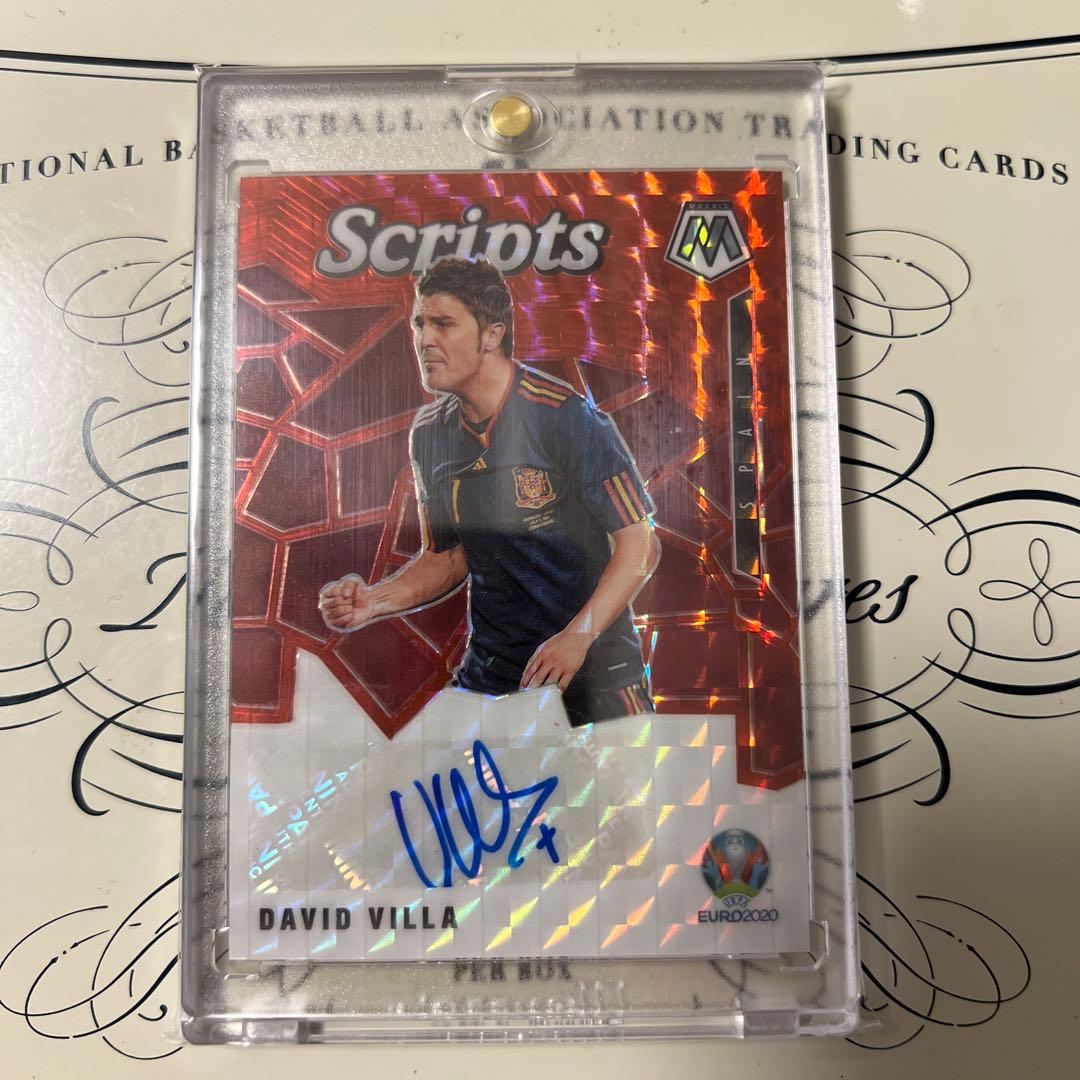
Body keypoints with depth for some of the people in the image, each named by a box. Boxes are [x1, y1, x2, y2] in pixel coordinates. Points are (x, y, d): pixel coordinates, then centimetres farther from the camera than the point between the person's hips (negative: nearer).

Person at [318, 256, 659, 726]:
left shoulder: (565, 415, -15)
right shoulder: (429, 432, 3)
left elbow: (640, 542, -14)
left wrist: (576, 638, -23)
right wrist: (373, 602, -3)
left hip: (593, 669, -4)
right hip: (490, 671, 5)